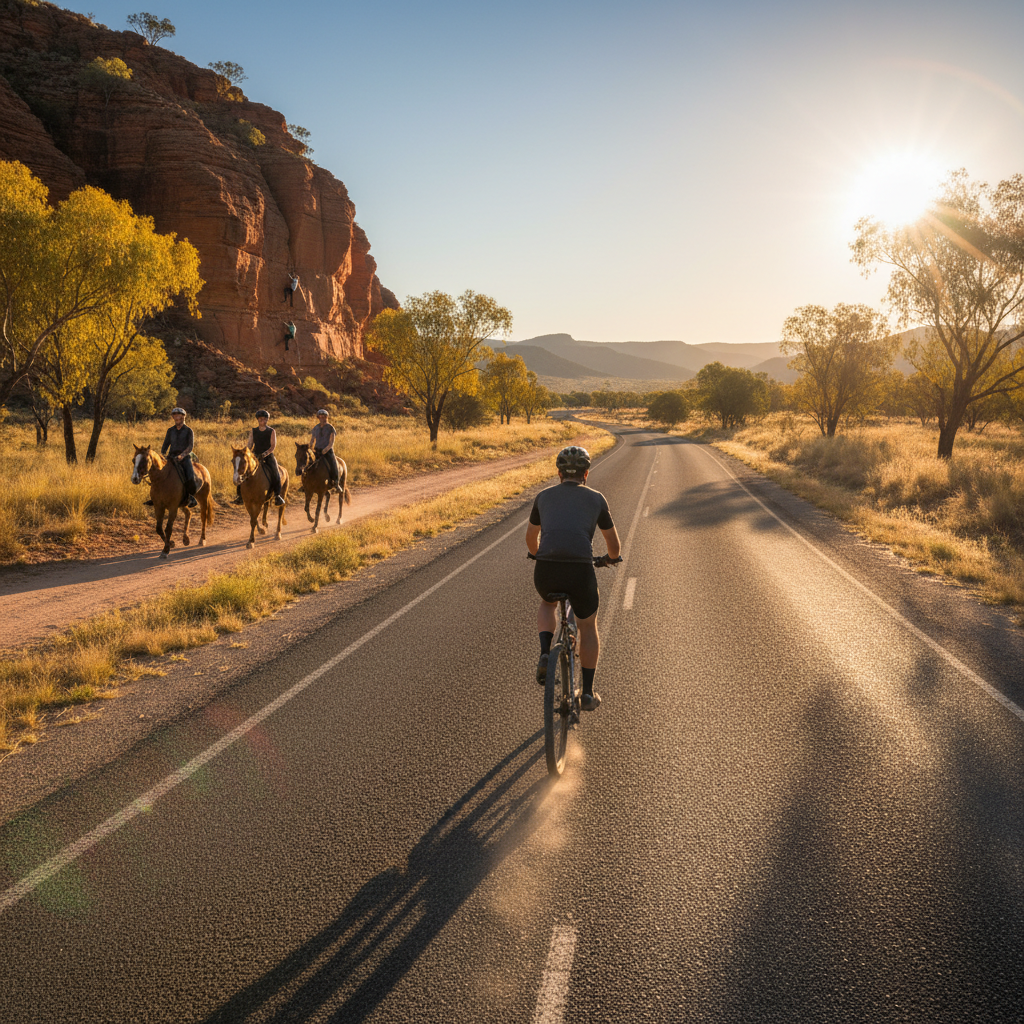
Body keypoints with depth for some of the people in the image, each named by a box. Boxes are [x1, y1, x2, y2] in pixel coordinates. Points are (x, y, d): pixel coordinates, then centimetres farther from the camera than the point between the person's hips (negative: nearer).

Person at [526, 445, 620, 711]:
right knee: (588, 628, 25)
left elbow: (531, 538, 34)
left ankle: (545, 654, 13)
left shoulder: (544, 496, 19)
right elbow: (613, 544, 26)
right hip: (580, 571, -1)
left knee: (547, 604, 36)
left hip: (546, 571, 1)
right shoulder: (596, 498, 16)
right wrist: (610, 558, 49)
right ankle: (588, 692, 27)